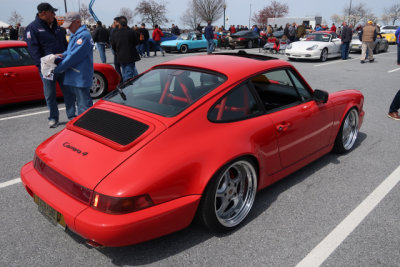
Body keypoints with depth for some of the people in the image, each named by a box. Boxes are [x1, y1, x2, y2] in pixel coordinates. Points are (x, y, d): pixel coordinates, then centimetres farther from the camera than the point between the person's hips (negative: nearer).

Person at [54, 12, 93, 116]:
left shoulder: (83, 35, -17)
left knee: (84, 104, -5)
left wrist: (57, 69, -14)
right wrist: (62, 55, 0)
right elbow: (70, 51, 23)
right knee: (80, 103, 19)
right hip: (75, 77, 10)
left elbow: (74, 56, -21)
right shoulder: (75, 35, 16)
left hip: (81, 77, -10)